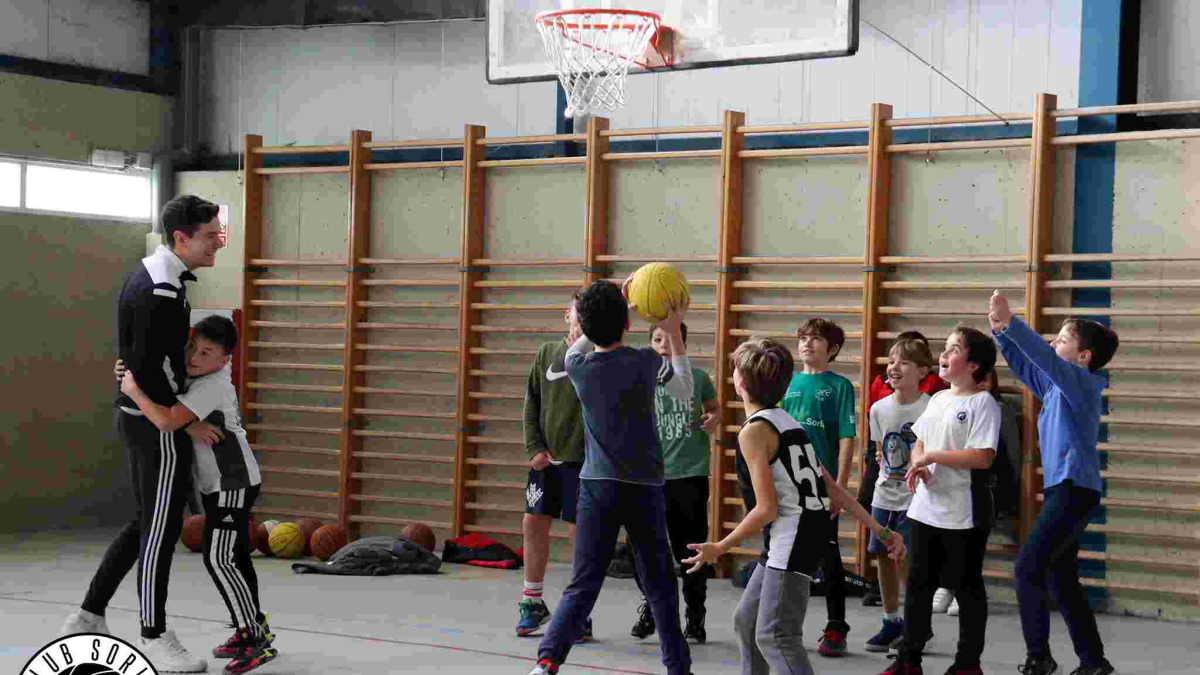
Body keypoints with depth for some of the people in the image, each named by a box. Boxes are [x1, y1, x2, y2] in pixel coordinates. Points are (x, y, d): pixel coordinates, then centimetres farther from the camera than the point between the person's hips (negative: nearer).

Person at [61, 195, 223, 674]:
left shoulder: (150, 275, 11)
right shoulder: (161, 292, -22)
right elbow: (146, 367, -25)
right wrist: (185, 419, -15)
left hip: (141, 417, 10)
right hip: (160, 425, -10)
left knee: (146, 523, 17)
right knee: (162, 529, 0)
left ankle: (88, 617, 22)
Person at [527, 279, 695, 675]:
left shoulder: (578, 366, -1)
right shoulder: (646, 363, -7)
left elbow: (580, 347, 26)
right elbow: (684, 392, 14)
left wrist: (615, 304, 26)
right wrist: (673, 333, 21)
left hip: (597, 485, 2)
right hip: (644, 488, -1)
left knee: (583, 586, 0)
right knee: (659, 585, 11)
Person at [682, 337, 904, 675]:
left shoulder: (754, 431, -11)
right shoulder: (788, 423, 15)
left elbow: (767, 509, -16)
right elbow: (832, 487, 13)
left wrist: (719, 548, -6)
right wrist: (879, 530, 14)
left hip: (791, 541, -9)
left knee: (774, 637, -13)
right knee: (746, 622, 18)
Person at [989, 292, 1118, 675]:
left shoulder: (1082, 382, -12)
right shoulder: (1055, 386, 13)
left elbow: (1045, 357, -27)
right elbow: (1023, 364, 17)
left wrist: (1010, 322, -35)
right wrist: (1000, 331, 1)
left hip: (1075, 490, -10)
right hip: (1063, 489, 10)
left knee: (1028, 567, -12)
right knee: (1060, 580, 13)